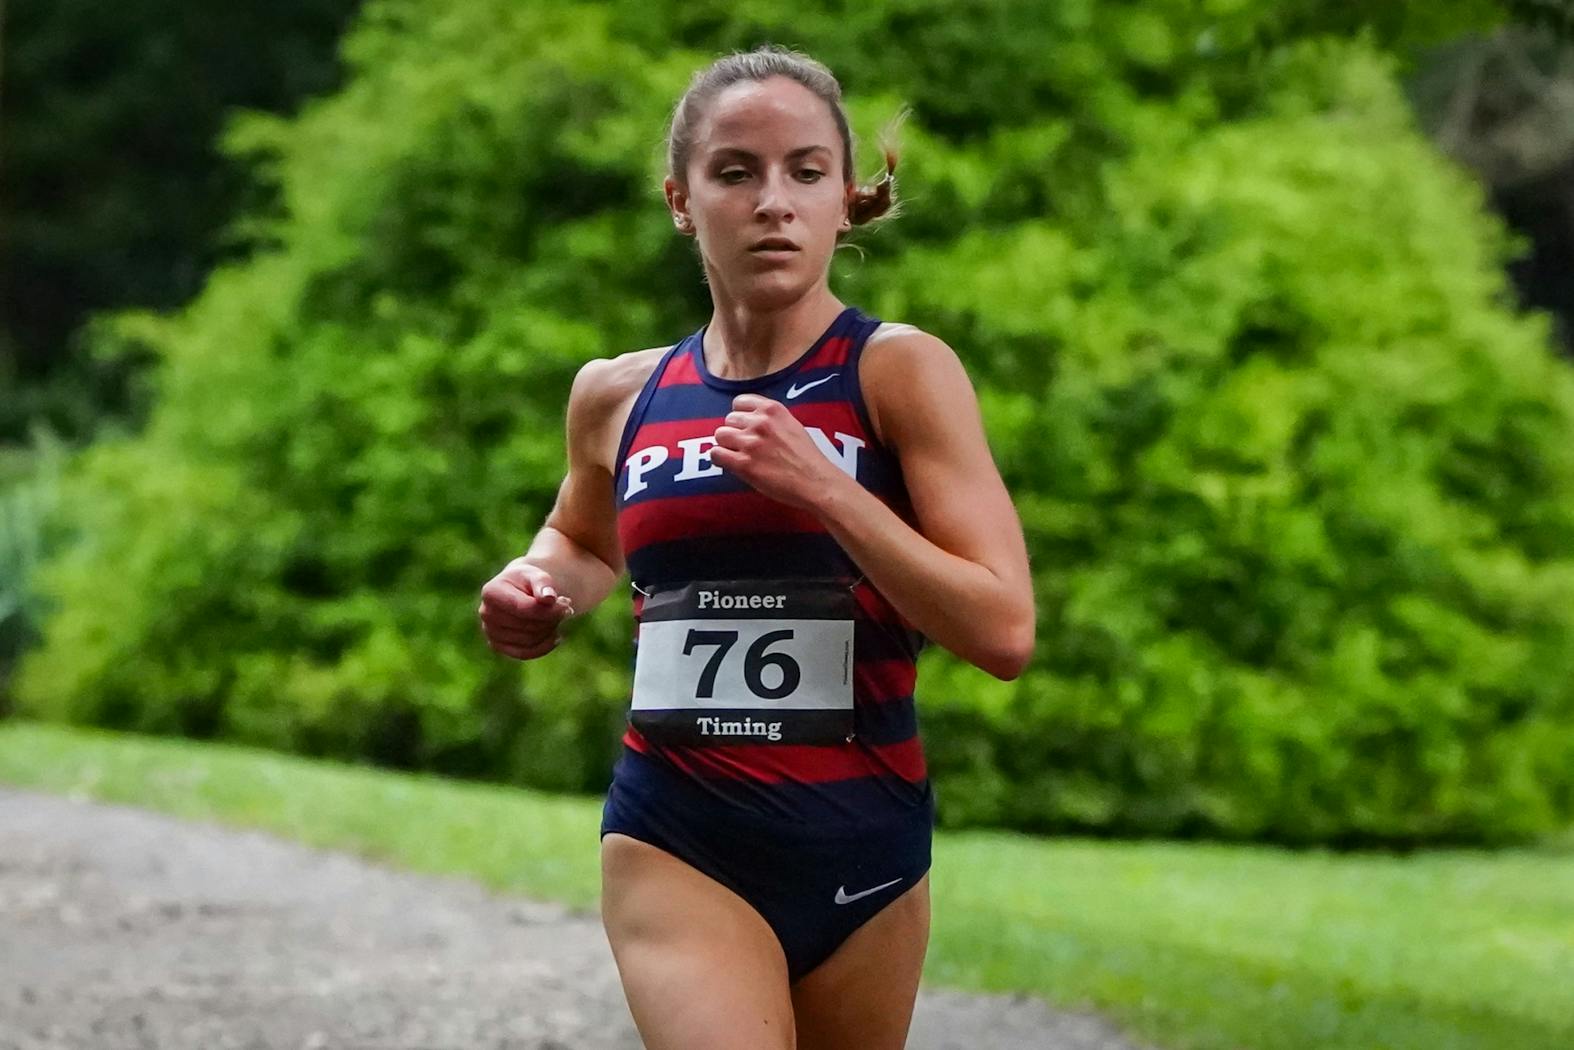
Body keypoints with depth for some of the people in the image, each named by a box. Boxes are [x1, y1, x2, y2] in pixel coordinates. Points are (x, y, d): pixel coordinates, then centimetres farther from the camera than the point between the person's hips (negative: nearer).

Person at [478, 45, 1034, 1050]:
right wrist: (539, 586, 4)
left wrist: (824, 487, -21)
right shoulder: (619, 397, 4)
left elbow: (1005, 630, -14)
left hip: (865, 845, 0)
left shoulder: (901, 371, -7)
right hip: (678, 844, 0)